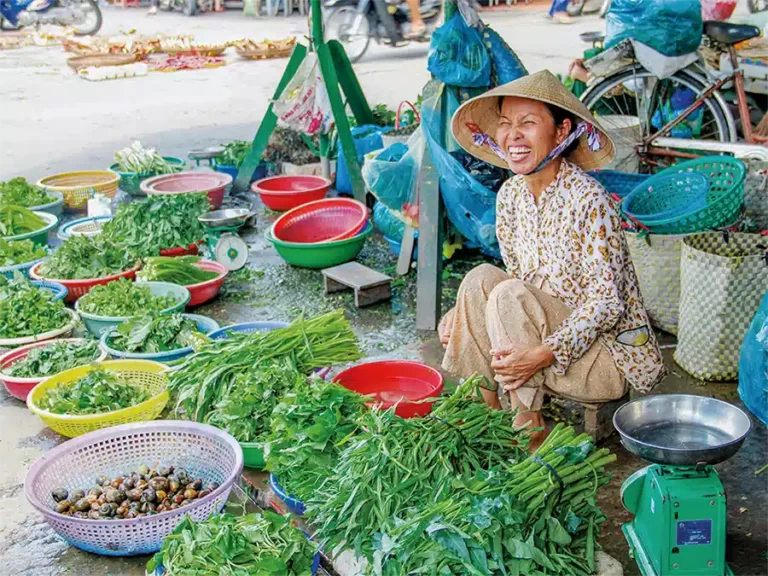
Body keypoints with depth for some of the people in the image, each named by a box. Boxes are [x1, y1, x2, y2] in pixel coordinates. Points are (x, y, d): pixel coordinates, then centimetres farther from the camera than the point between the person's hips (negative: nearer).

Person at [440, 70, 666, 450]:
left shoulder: (588, 200, -21)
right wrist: (462, 313, -7)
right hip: (549, 329, 7)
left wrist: (543, 354, -32)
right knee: (481, 278, -15)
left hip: (610, 353, -6)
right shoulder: (510, 195, 1)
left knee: (509, 295, -27)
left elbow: (607, 304, -22)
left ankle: (531, 431, -16)